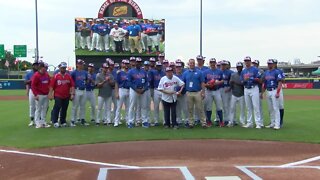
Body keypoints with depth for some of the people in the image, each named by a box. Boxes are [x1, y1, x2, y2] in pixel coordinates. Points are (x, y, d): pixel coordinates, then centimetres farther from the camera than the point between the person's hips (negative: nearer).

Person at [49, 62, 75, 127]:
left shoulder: (69, 76, 7)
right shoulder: (56, 76, -1)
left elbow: (72, 85, 5)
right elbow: (51, 86, -3)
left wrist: (72, 94, -4)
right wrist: (50, 94, -9)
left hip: (66, 96, 3)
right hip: (58, 96, -3)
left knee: (64, 109, 9)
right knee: (57, 108, -11)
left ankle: (63, 122, 19)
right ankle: (55, 122, -6)